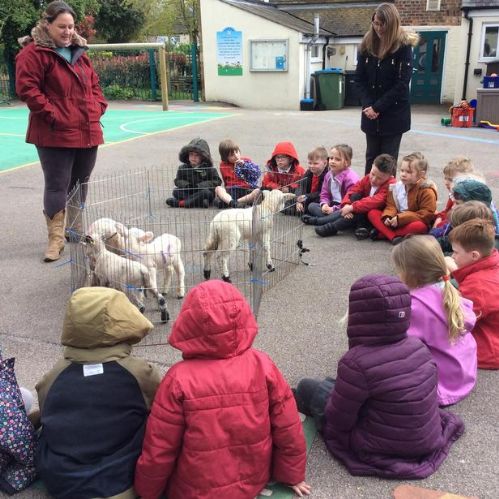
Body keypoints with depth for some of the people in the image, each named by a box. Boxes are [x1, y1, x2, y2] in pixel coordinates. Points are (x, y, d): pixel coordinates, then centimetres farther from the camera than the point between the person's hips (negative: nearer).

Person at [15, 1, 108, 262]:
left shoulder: (79, 51, 17)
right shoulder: (34, 52, -5)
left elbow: (93, 84, 24)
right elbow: (26, 87, -13)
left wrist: (98, 108, 8)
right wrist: (52, 115, -17)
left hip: (87, 132, 7)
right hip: (55, 134, -7)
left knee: (80, 183, 15)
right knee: (57, 185, -4)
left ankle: (76, 229, 30)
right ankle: (56, 238, 2)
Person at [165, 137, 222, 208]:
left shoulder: (209, 169, -2)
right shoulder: (183, 168, 6)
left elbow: (217, 181, -7)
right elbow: (178, 181, 7)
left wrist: (200, 185, -18)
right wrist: (186, 185, -17)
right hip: (188, 192, 3)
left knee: (206, 192, -35)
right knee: (176, 191, -20)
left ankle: (180, 203, -35)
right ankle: (199, 202, -33)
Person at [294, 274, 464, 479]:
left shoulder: (357, 362, -29)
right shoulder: (418, 346, -9)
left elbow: (338, 419, -17)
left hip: (382, 447, -6)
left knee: (308, 387, 9)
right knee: (331, 384, 21)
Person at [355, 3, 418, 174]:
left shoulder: (403, 46, -9)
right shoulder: (367, 44, 3)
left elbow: (402, 83, -13)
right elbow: (359, 78, 4)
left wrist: (377, 107, -16)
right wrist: (368, 105, -10)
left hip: (393, 114, -4)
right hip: (370, 114, 4)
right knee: (371, 157, 11)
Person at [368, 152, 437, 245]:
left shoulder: (427, 191, -14)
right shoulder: (397, 186, 1)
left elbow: (427, 214, -19)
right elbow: (391, 206, 4)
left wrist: (400, 218, -26)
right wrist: (388, 217, -21)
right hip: (396, 222, 5)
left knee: (419, 226, -39)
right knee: (372, 213, -10)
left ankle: (382, 233, -27)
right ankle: (394, 237, -29)